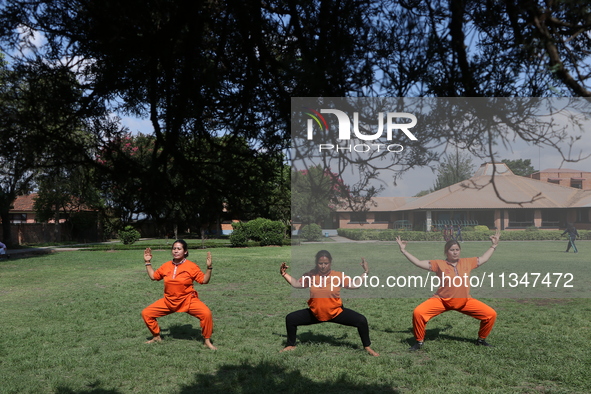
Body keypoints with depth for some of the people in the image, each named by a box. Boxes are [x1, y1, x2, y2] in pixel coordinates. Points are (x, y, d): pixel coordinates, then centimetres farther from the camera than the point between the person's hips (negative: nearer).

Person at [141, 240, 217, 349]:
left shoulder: (191, 266, -9)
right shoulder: (166, 266, 2)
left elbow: (204, 280, -9)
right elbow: (153, 276, 14)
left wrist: (209, 267, -22)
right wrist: (148, 262, 12)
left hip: (188, 300, -4)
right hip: (169, 301, 4)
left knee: (206, 313, -28)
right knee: (146, 313, -1)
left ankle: (207, 341, -6)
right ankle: (157, 336, 23)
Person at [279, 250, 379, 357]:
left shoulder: (339, 276, -11)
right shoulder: (311, 275, -6)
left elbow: (356, 285, -8)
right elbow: (296, 284, 3)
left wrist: (365, 272, -13)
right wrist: (284, 274, -3)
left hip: (336, 313, -2)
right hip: (315, 314, 2)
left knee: (361, 320, -17)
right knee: (290, 318, -6)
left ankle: (367, 347, 10)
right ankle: (291, 345, 20)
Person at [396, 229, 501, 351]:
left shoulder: (467, 262, 4)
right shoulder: (439, 264, -4)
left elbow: (483, 258, 20)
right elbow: (418, 263, -5)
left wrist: (493, 246, 21)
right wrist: (403, 250, -8)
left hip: (465, 301, 3)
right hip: (442, 300, -3)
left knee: (491, 314, -7)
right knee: (418, 313, -22)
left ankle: (481, 340, 21)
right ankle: (419, 341, 3)